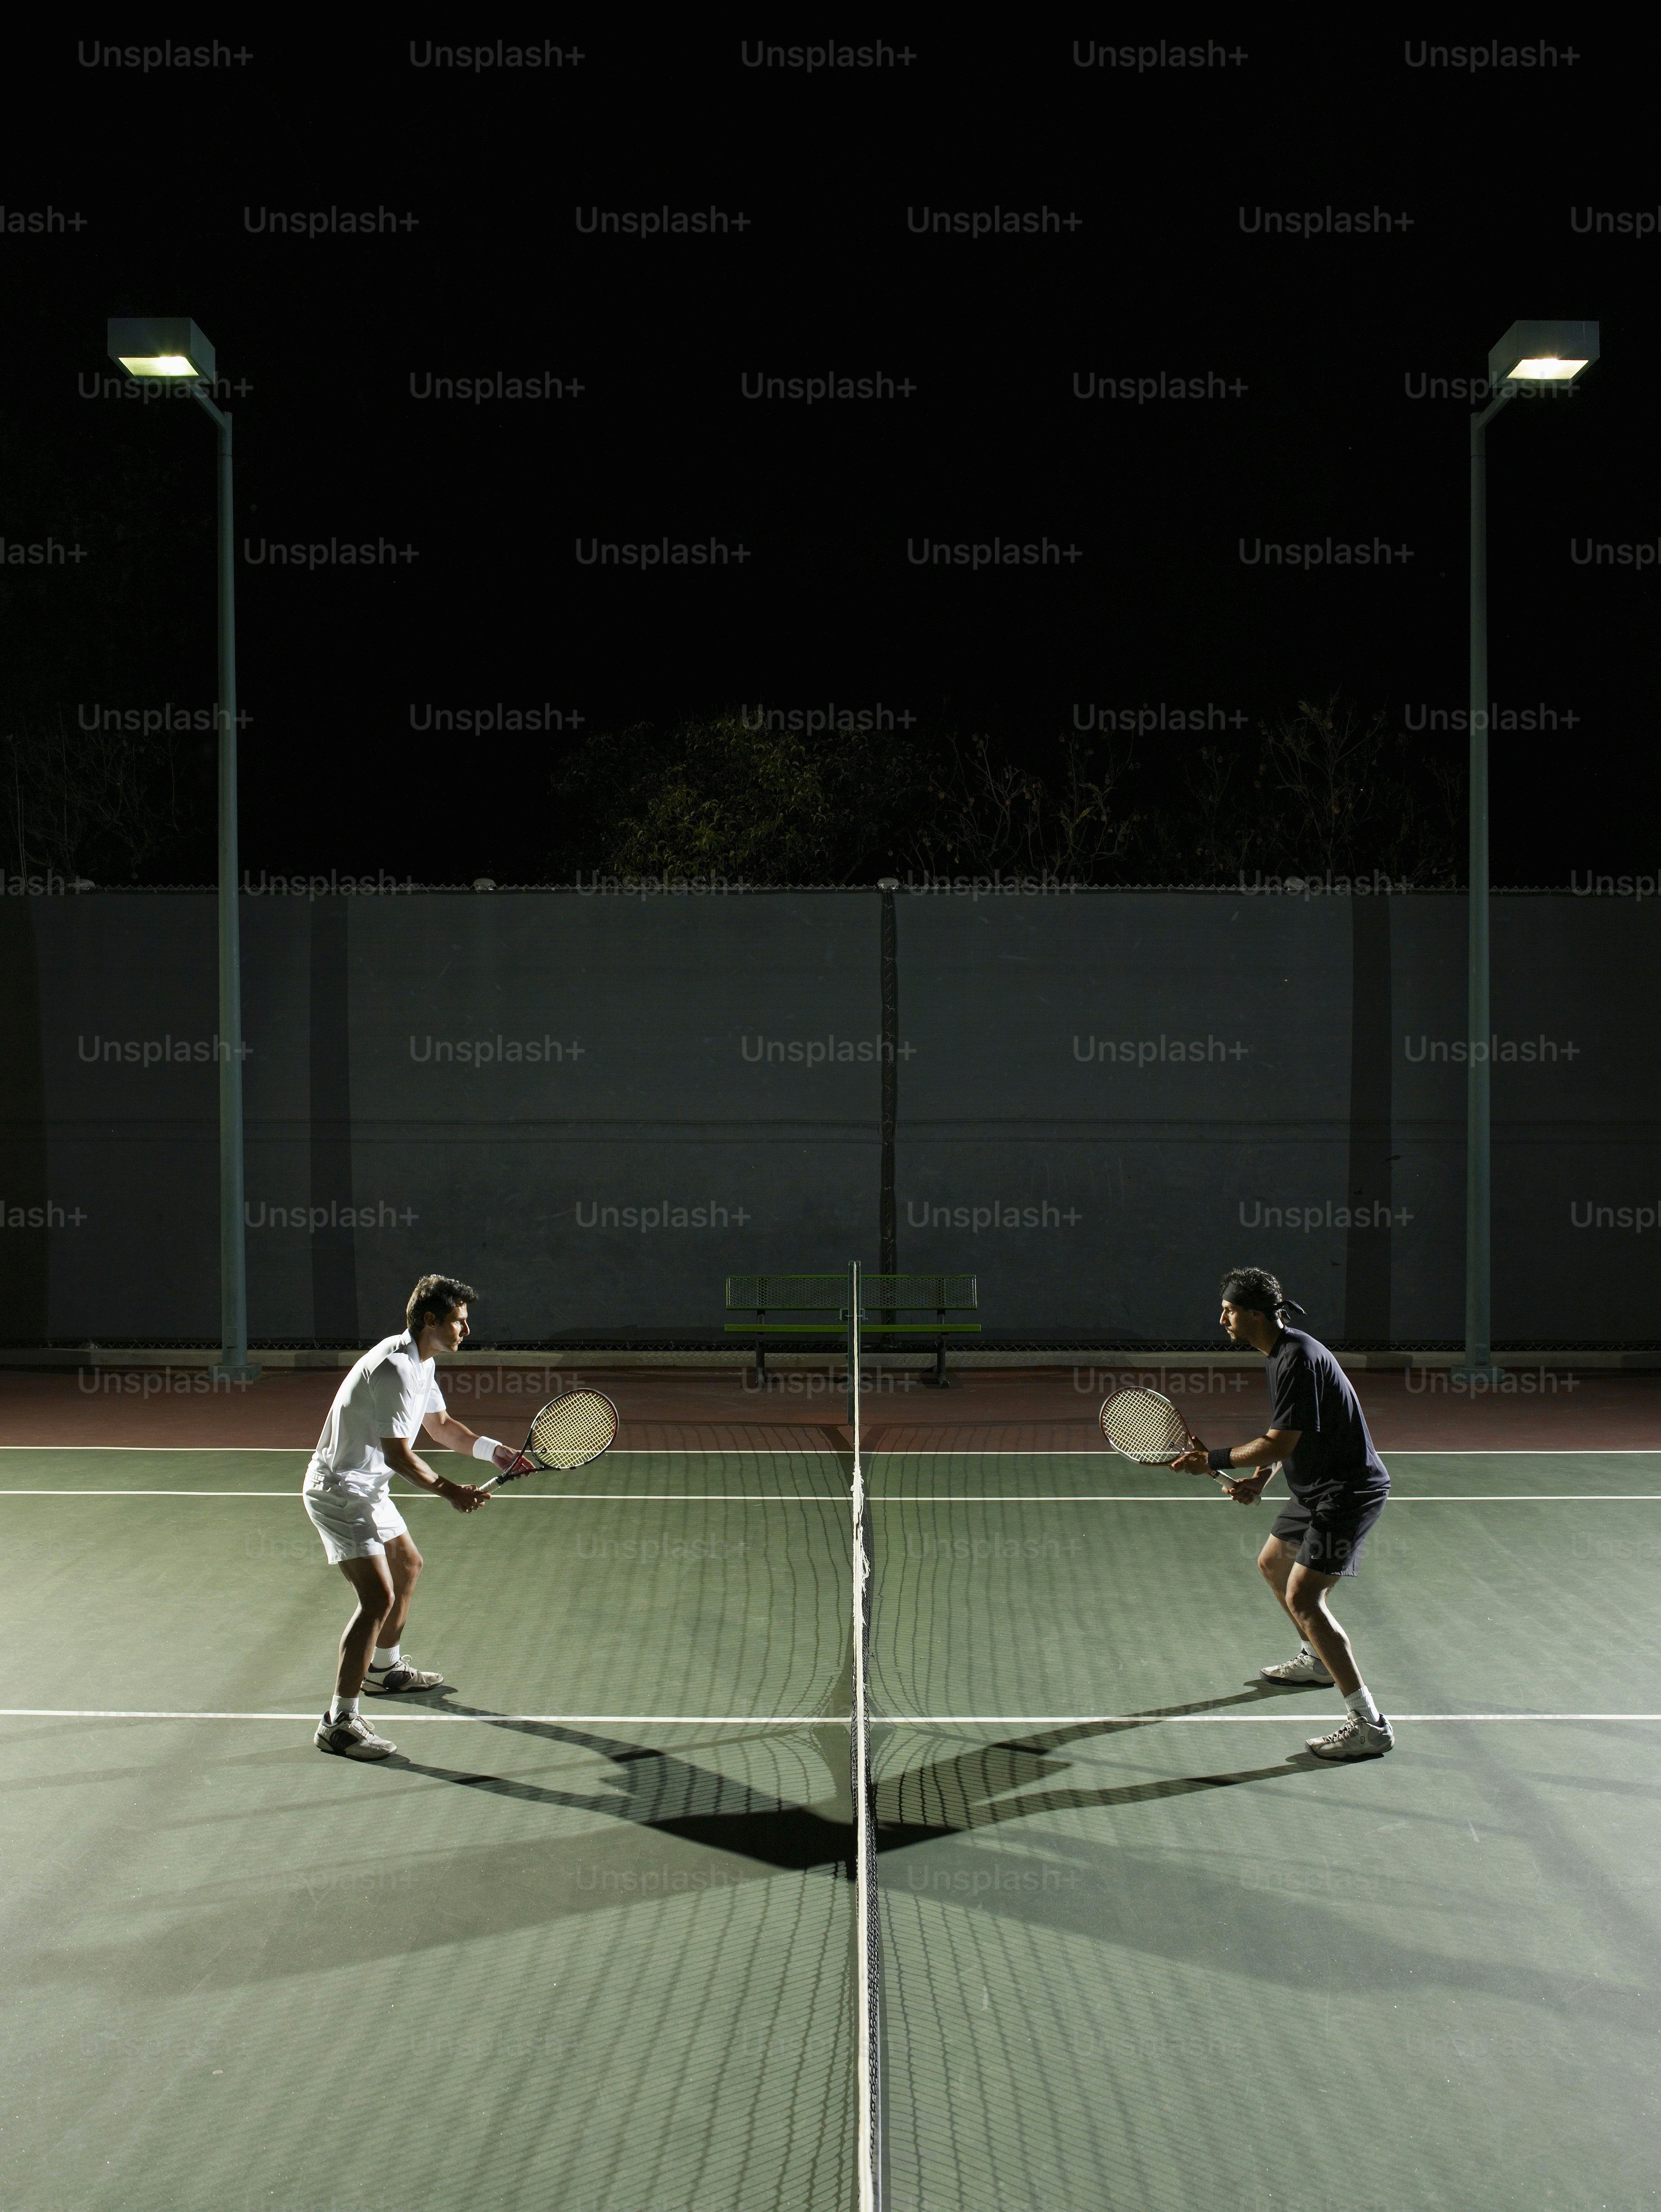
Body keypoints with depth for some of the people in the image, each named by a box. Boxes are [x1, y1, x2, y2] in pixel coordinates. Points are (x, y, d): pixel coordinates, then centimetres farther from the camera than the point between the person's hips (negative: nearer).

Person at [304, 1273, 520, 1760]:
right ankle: (340, 1721, -18)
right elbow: (398, 1454, -26)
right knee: (379, 1598, -20)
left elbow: (440, 1425, 20)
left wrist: (495, 1450, 8)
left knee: (407, 1565, 29)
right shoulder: (395, 1370, -26)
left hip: (368, 1489, 11)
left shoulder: (422, 1363, 8)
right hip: (338, 1491, -11)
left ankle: (385, 1668, 50)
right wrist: (449, 1490, -24)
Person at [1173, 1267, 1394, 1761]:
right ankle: (1317, 1661, 48)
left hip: (1348, 1492, -11)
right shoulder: (1282, 1353, 9)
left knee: (1303, 1598, -17)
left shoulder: (1298, 1360, -24)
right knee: (1273, 1562, 26)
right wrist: (1259, 1478, 2)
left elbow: (1279, 1443, -26)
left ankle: (1369, 1725, -17)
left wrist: (1215, 1460, -17)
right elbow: (1283, 1434, 17)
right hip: (1317, 1486, 11)